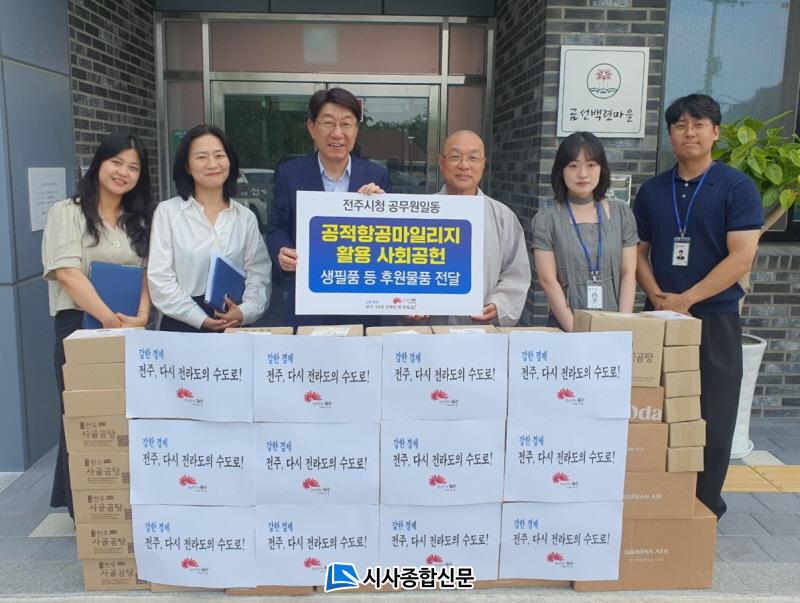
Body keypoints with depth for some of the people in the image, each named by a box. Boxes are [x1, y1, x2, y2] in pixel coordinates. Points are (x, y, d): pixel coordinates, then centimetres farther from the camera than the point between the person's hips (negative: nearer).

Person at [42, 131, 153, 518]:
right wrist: (109, 318, -22)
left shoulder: (141, 220, 14)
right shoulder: (67, 212, 0)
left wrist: (141, 316, -13)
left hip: (130, 329, 4)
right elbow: (67, 272, -13)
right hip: (79, 326, -4)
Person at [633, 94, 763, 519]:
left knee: (711, 419, 3)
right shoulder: (652, 190, 8)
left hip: (714, 318, -3)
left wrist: (686, 299, -16)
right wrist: (657, 296, -7)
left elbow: (741, 257, -12)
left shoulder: (737, 187, -5)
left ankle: (704, 507, 18)